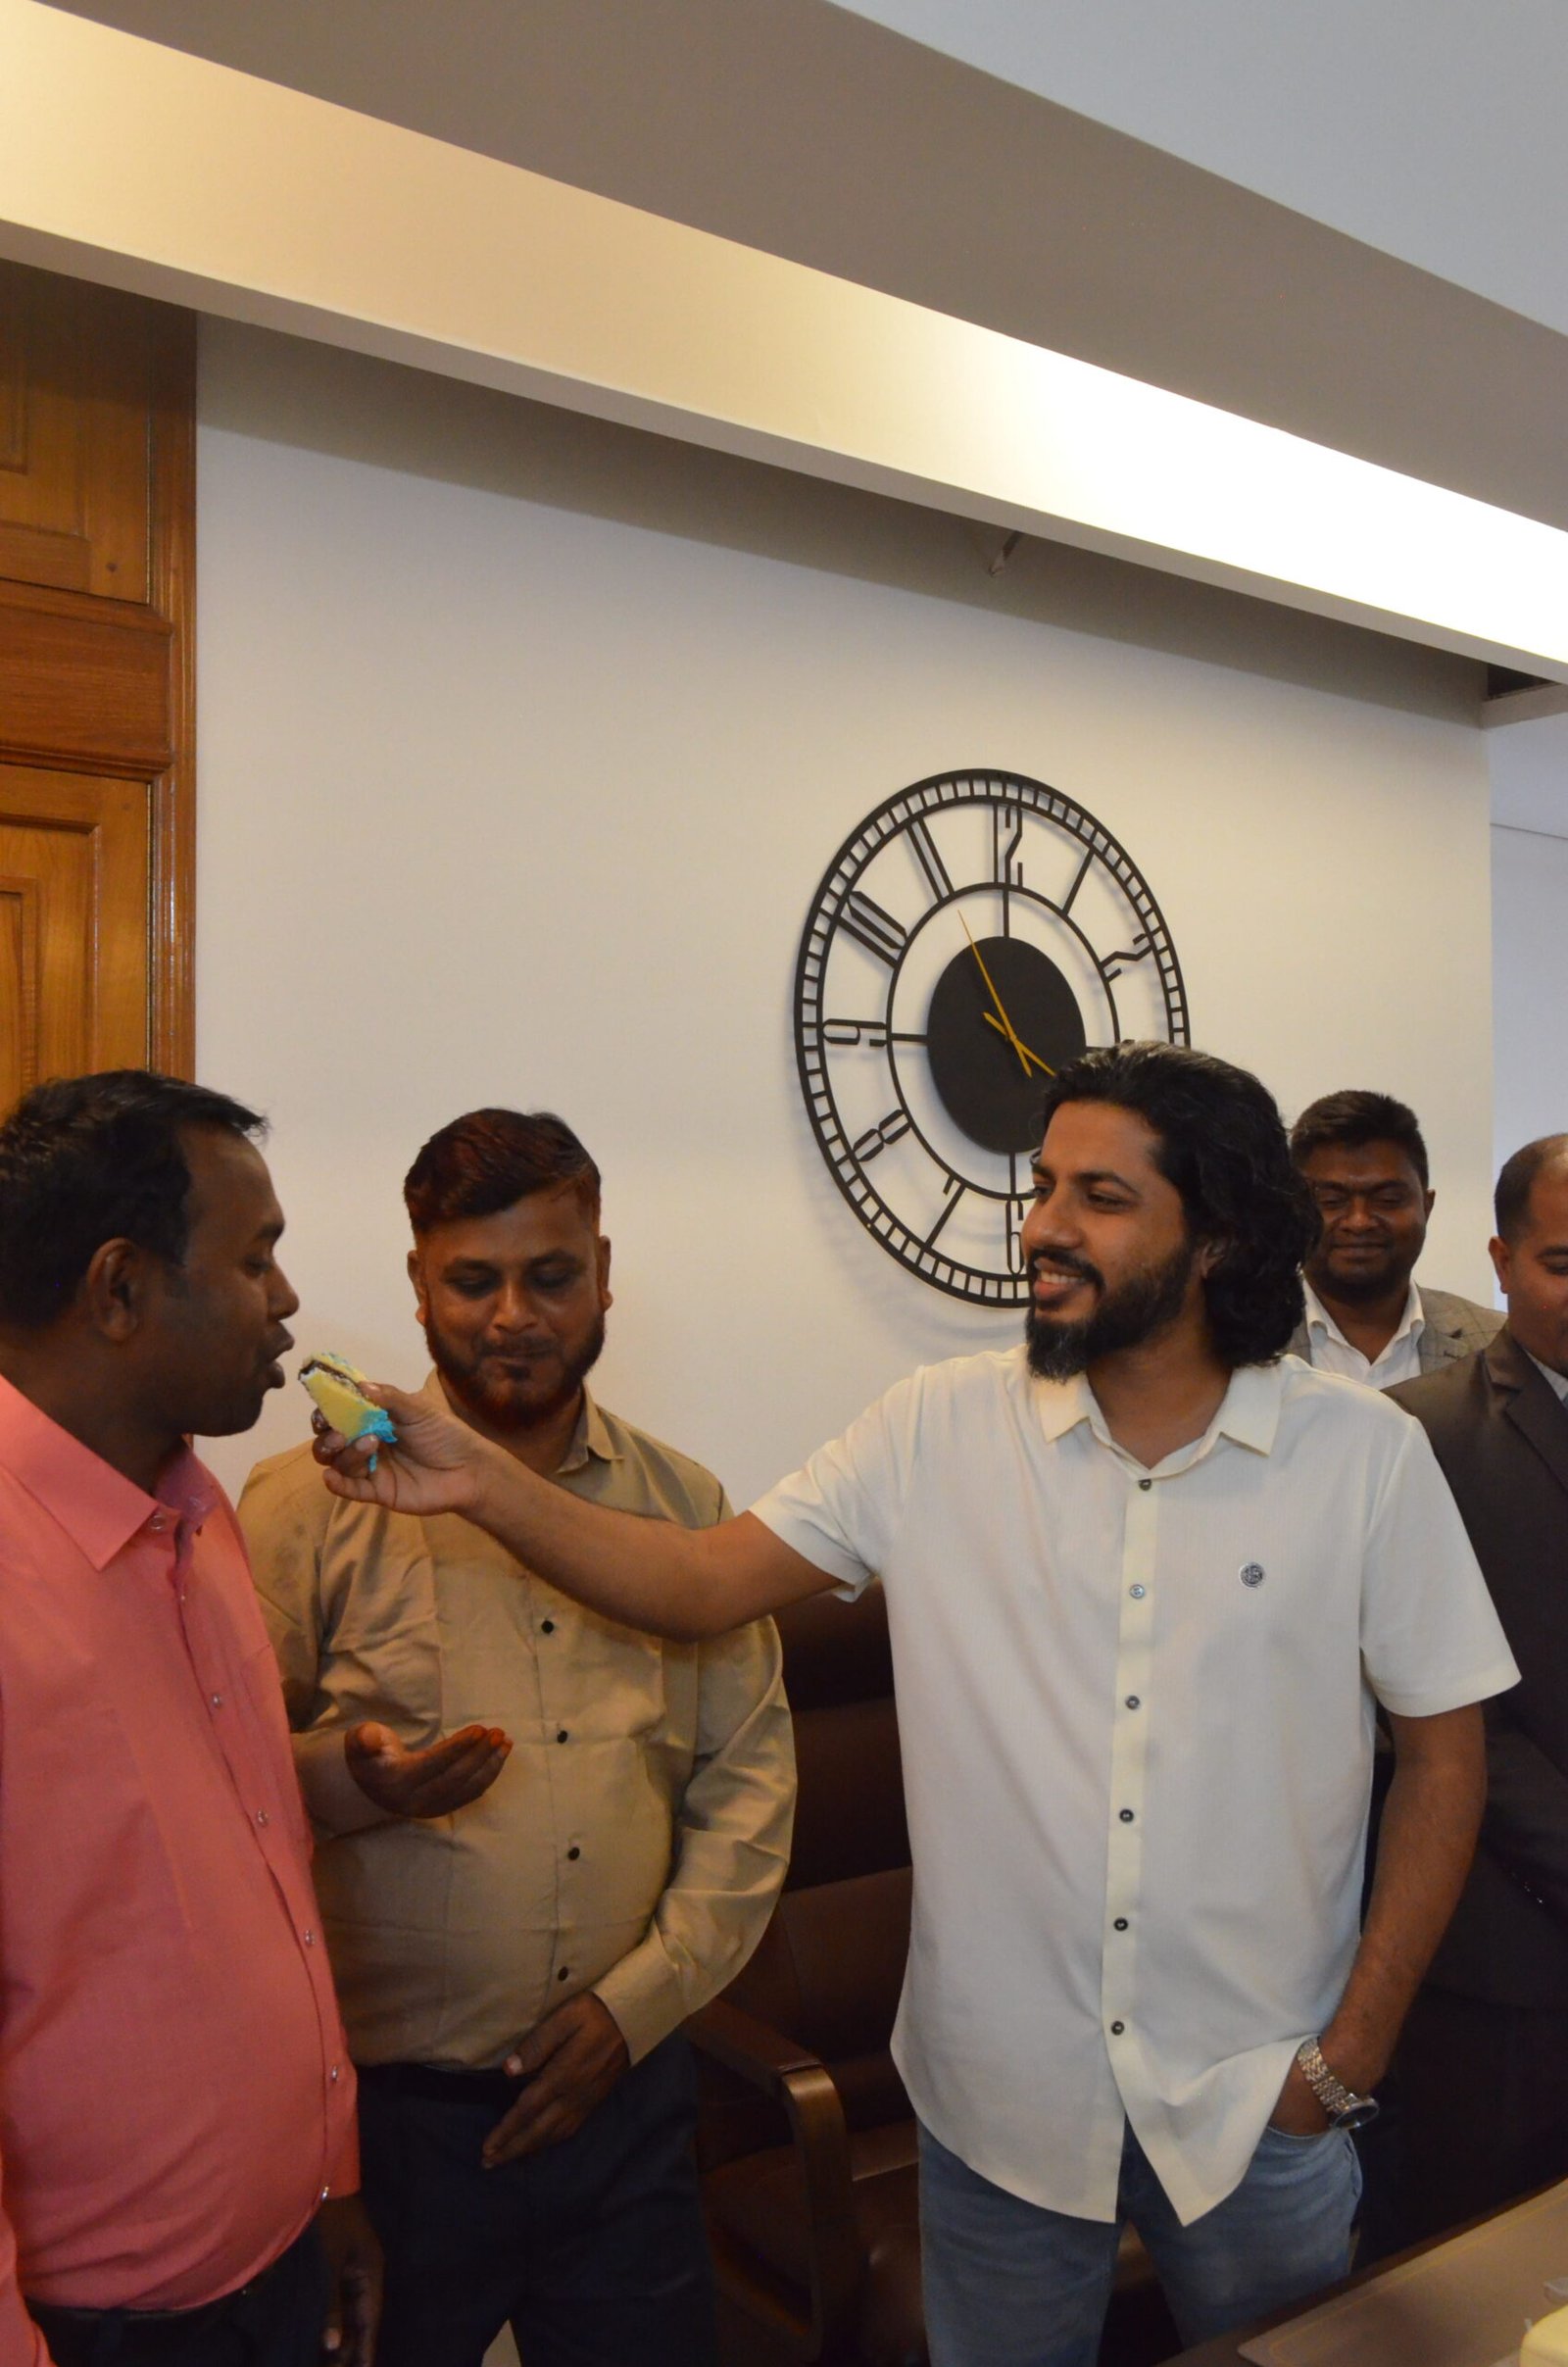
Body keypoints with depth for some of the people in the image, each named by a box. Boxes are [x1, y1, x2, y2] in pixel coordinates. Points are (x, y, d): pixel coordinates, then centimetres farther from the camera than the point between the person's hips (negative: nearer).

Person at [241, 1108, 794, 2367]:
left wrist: (639, 1997, -4)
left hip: (626, 2090, 3)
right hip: (390, 2106, -2)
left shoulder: (686, 1503, 3)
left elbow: (751, 1778, 4)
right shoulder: (314, 1500, -8)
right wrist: (348, 1772, -24)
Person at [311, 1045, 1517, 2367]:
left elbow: (1444, 1748, -3)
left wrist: (1353, 2049, -5)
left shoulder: (1365, 1455, -10)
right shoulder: (942, 1430, -8)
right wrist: (480, 1483, -23)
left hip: (1257, 2104, 0)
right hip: (1005, 2096, 1)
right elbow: (703, 1584, -10)